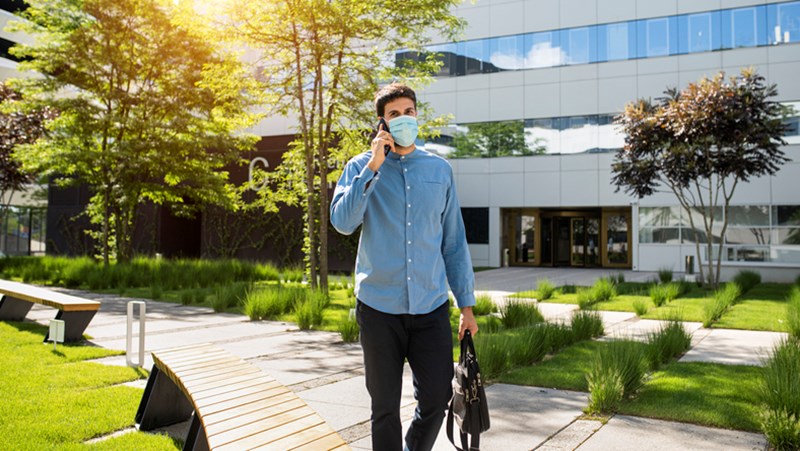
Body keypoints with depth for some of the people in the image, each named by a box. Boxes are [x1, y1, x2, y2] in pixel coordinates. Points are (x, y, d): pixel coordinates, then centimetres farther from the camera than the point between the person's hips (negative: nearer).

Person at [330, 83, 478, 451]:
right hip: (379, 307, -2)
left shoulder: (440, 170, 8)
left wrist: (466, 303, 8)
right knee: (385, 407, 9)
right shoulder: (362, 167, 3)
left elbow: (454, 241, 10)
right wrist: (373, 166, -16)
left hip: (431, 306, 2)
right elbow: (342, 222, -14)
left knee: (437, 399, 6)